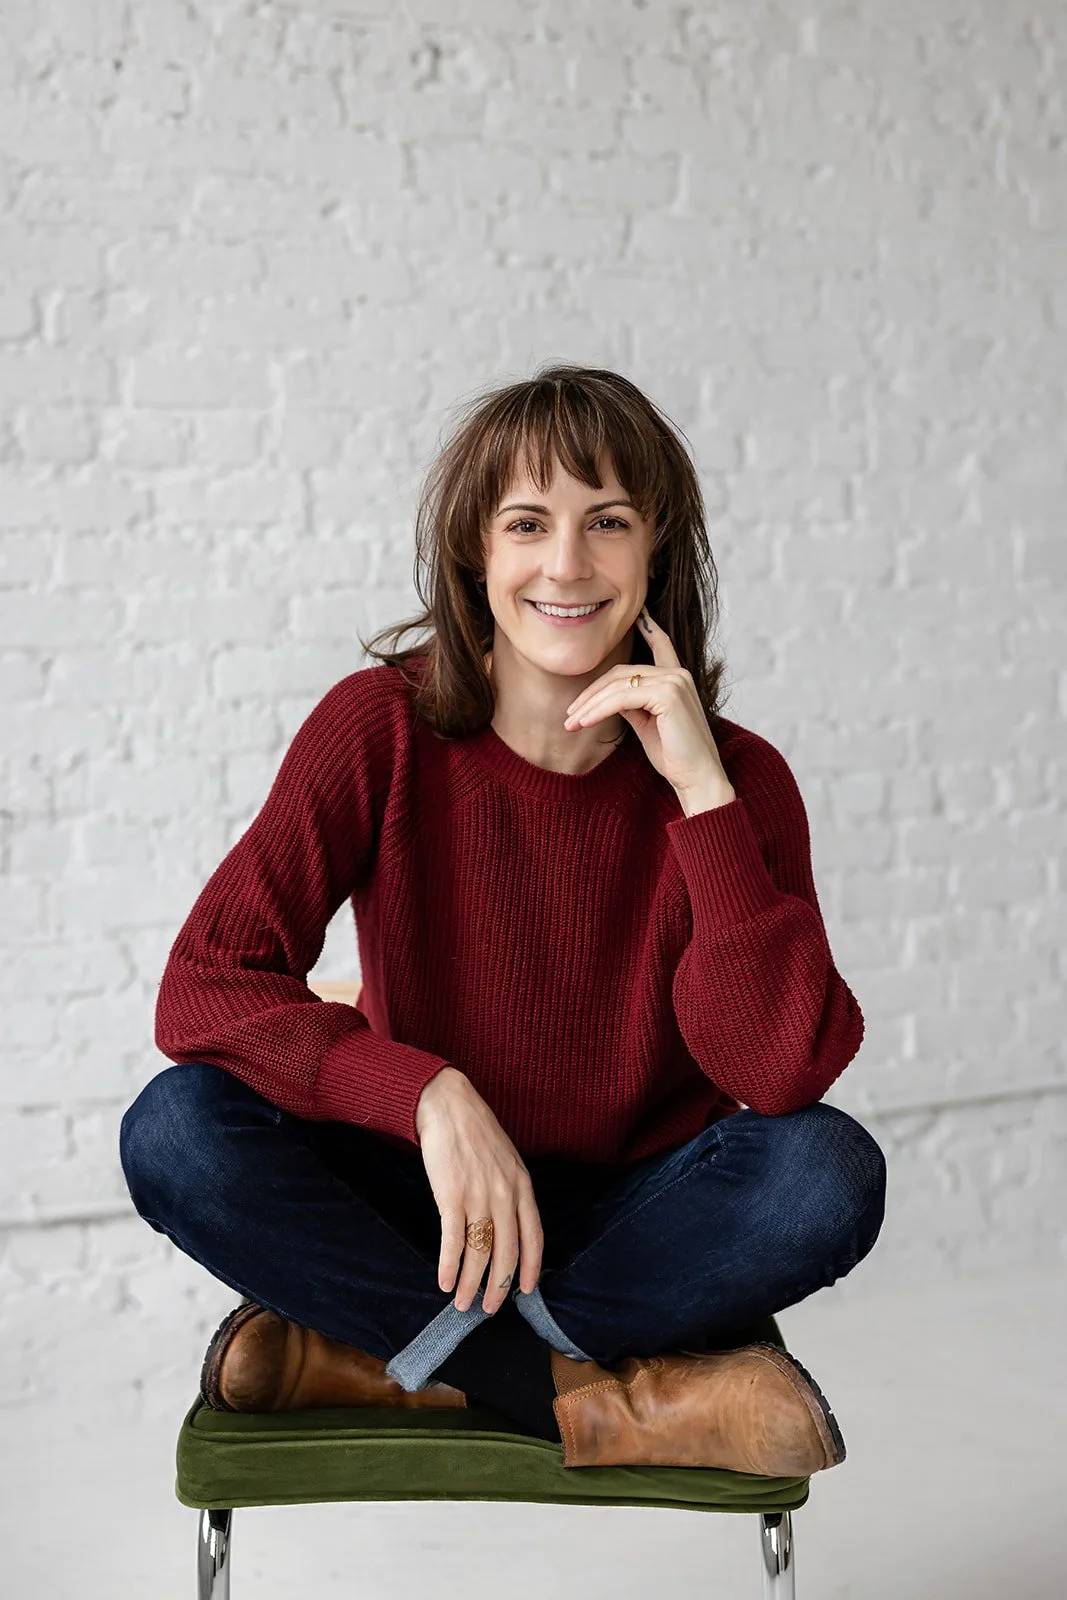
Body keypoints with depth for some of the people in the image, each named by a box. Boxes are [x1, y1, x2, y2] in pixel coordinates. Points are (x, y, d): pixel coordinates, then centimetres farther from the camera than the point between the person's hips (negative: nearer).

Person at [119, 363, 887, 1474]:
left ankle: (365, 1353, -20)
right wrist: (429, 1095, -32)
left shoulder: (735, 777, -11)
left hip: (638, 1223, 1)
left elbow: (782, 1070, -23)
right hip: (430, 1205, 0)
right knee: (178, 1130, -25)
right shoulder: (383, 727, -11)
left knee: (831, 1171, -29)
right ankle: (605, 1401, -24)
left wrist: (703, 791, -28)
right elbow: (204, 987, -18)